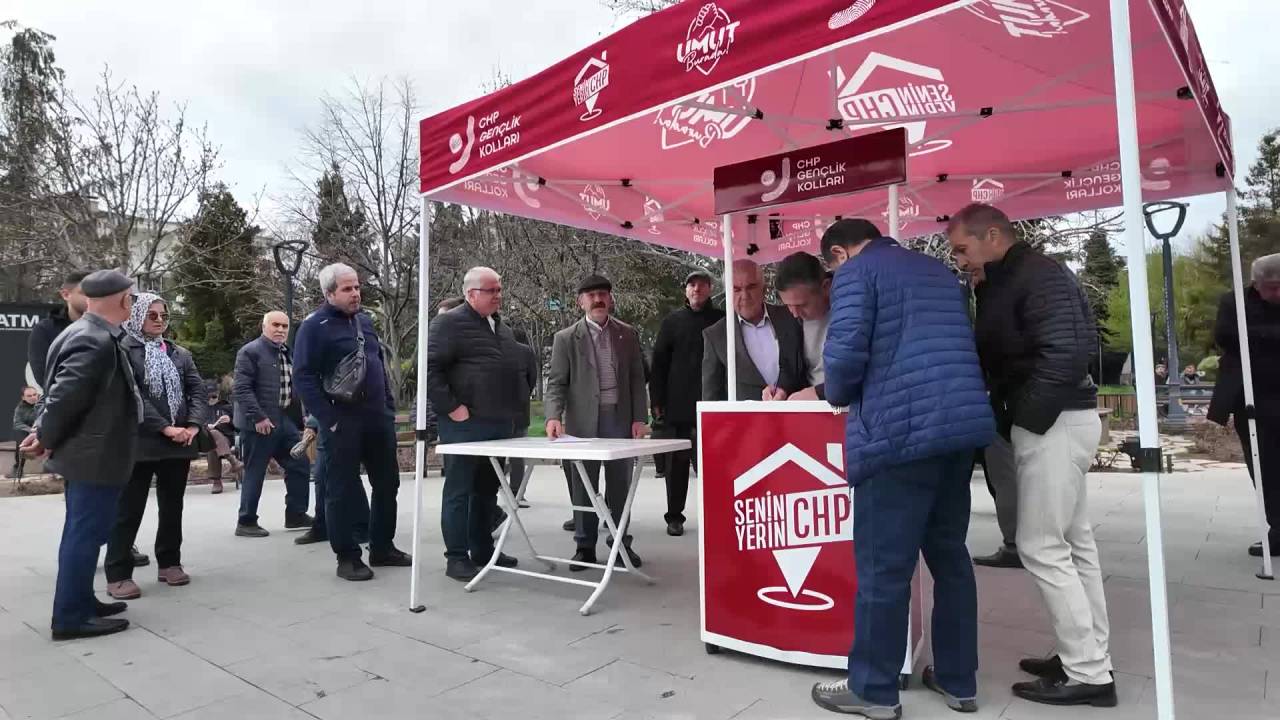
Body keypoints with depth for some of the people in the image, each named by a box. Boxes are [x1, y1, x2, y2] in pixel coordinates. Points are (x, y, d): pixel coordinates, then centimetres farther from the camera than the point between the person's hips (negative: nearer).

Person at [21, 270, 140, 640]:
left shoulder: (92, 335, 9)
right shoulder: (95, 342, -24)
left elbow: (62, 393, 15)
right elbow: (64, 396, -25)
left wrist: (44, 433, 11)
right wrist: (47, 440, -11)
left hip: (87, 453, 10)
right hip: (95, 456, -10)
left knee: (82, 533, 18)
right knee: (86, 534, -1)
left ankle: (80, 602, 30)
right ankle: (71, 617, 9)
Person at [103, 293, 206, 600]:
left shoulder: (180, 353, 13)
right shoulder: (123, 350, -3)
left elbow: (197, 390, 6)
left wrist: (193, 425, -10)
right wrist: (165, 428, -18)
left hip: (179, 442, 5)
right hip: (139, 442, -5)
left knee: (172, 507, 12)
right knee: (129, 509, 1)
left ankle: (169, 563, 24)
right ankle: (118, 574, 9)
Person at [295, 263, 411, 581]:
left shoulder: (365, 320, 13)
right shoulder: (314, 326, -7)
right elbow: (305, 377, -12)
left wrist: (389, 408, 13)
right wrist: (329, 420, -17)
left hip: (378, 418, 7)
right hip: (342, 421, -7)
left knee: (387, 484, 12)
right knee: (342, 490, 2)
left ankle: (383, 548, 25)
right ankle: (347, 557, 13)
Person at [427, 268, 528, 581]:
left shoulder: (502, 327, 18)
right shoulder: (450, 323, -7)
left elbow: (517, 369, 28)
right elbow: (430, 368, -15)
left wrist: (515, 406, 17)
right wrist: (451, 407, -17)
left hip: (500, 424, 8)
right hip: (465, 424, -8)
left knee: (488, 490, 14)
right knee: (459, 491, 0)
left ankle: (483, 550, 25)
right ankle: (457, 557, 8)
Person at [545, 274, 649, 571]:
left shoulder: (628, 334, 7)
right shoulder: (566, 338, 1)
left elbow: (637, 379, 7)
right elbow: (556, 382, -2)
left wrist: (639, 418, 0)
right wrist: (554, 416, -17)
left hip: (620, 419, 2)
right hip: (583, 421, -1)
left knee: (620, 484, 7)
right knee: (584, 486, 5)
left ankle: (620, 542, 19)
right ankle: (585, 546, 15)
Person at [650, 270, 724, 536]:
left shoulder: (722, 320, 7)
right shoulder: (672, 322, 9)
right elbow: (658, 364, 7)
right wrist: (657, 402, 0)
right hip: (678, 406, 1)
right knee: (677, 463, 8)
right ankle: (674, 516, 18)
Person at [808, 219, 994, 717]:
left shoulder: (856, 272, -1)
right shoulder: (939, 271, 22)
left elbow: (846, 350, -15)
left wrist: (837, 394, 5)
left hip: (900, 430, -8)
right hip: (964, 424, 8)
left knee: (883, 565, 1)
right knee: (950, 556, 17)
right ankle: (958, 679, 28)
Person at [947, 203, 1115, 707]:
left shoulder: (1039, 275, -15)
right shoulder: (1002, 283, 14)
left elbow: (1067, 353, -25)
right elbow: (999, 357, 14)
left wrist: (1021, 418, -18)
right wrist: (1009, 417, 3)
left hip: (1055, 423, -10)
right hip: (1050, 422, 10)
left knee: (1041, 547, -5)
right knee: (1072, 543, 15)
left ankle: (1088, 674, 7)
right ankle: (1089, 657, 27)